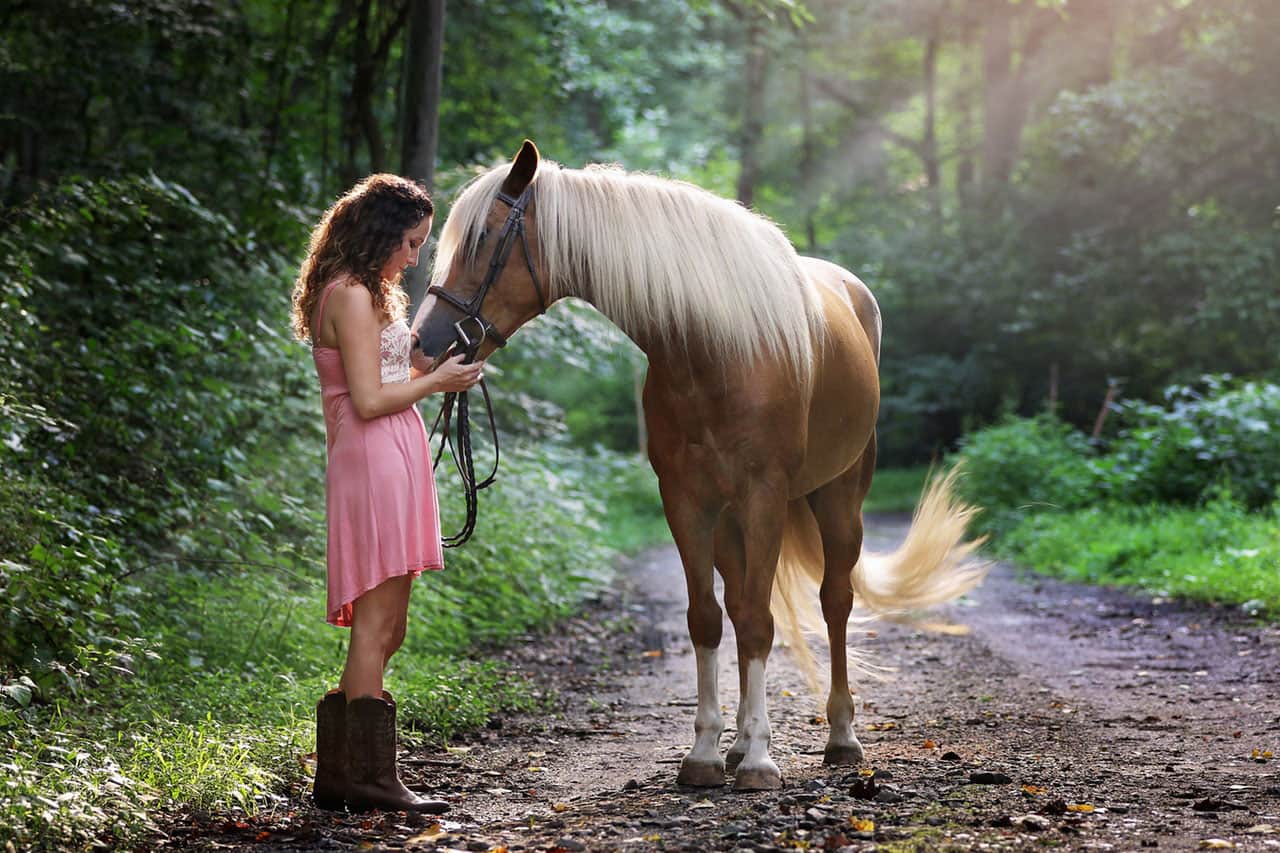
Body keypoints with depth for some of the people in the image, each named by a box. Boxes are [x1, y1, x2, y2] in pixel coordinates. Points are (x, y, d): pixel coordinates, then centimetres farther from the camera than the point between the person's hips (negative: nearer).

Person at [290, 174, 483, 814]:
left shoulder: (363, 293, 21)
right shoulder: (353, 296, -12)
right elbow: (369, 400, -17)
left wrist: (432, 360, 13)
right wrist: (438, 380, -7)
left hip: (393, 465, 11)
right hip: (377, 461, -11)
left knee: (384, 629, 12)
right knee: (377, 625, -8)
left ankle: (337, 774, 15)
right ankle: (369, 776, -4)